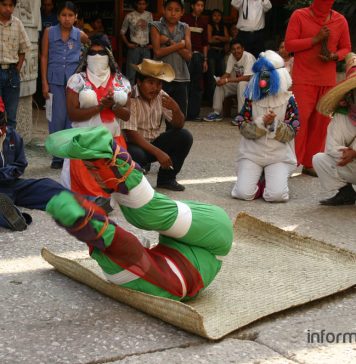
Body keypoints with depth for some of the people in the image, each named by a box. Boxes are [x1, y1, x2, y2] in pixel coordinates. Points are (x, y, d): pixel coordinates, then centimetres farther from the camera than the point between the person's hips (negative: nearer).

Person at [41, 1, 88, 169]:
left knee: (72, 117, 2)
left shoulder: (80, 35, 3)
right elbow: (44, 57, 3)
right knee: (57, 118, 0)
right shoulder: (49, 32, 2)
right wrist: (44, 82, -2)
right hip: (55, 79, -1)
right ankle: (57, 157, 9)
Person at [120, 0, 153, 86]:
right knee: (131, 73, -3)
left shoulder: (149, 15, 5)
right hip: (134, 48, -3)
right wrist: (128, 43, -6)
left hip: (146, 48, 3)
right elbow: (122, 32, 4)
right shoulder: (130, 16, -4)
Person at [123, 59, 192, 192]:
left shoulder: (161, 96, -2)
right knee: (136, 154, -39)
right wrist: (158, 152, -30)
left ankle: (166, 178, 4)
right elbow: (131, 134, -26)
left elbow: (178, 126, -1)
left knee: (185, 137, -10)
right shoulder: (130, 98, -21)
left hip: (154, 143, 6)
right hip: (134, 144, -6)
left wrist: (176, 109, -24)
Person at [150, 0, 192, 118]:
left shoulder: (185, 28, 10)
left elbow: (188, 55, 0)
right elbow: (158, 52, -9)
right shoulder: (156, 27, 3)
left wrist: (169, 42, -9)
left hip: (181, 78, 3)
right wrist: (180, 44, -6)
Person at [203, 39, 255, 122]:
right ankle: (217, 112, -7)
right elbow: (227, 73, 0)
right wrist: (221, 79, -25)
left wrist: (227, 80, -35)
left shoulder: (248, 57, -23)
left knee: (241, 84, -37)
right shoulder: (231, 57, -3)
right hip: (237, 84, 7)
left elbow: (246, 77, -32)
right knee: (219, 83, -10)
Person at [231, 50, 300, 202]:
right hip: (252, 153, 1)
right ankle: (257, 177, 15)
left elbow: (290, 134, -4)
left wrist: (275, 124, -22)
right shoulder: (252, 99, 2)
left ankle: (274, 179, 14)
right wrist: (262, 122, -20)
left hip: (279, 155, -1)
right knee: (243, 193, -17)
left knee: (276, 195, -20)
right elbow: (244, 129, -3)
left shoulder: (288, 100, -1)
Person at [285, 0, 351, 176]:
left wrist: (335, 56, -8)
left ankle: (310, 164, 11)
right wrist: (315, 40, -14)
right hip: (303, 79, -3)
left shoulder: (340, 20, 8)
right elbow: (289, 44, -5)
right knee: (299, 120, -10)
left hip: (328, 81, 3)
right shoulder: (299, 16, 0)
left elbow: (346, 48, 14)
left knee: (321, 122, 2)